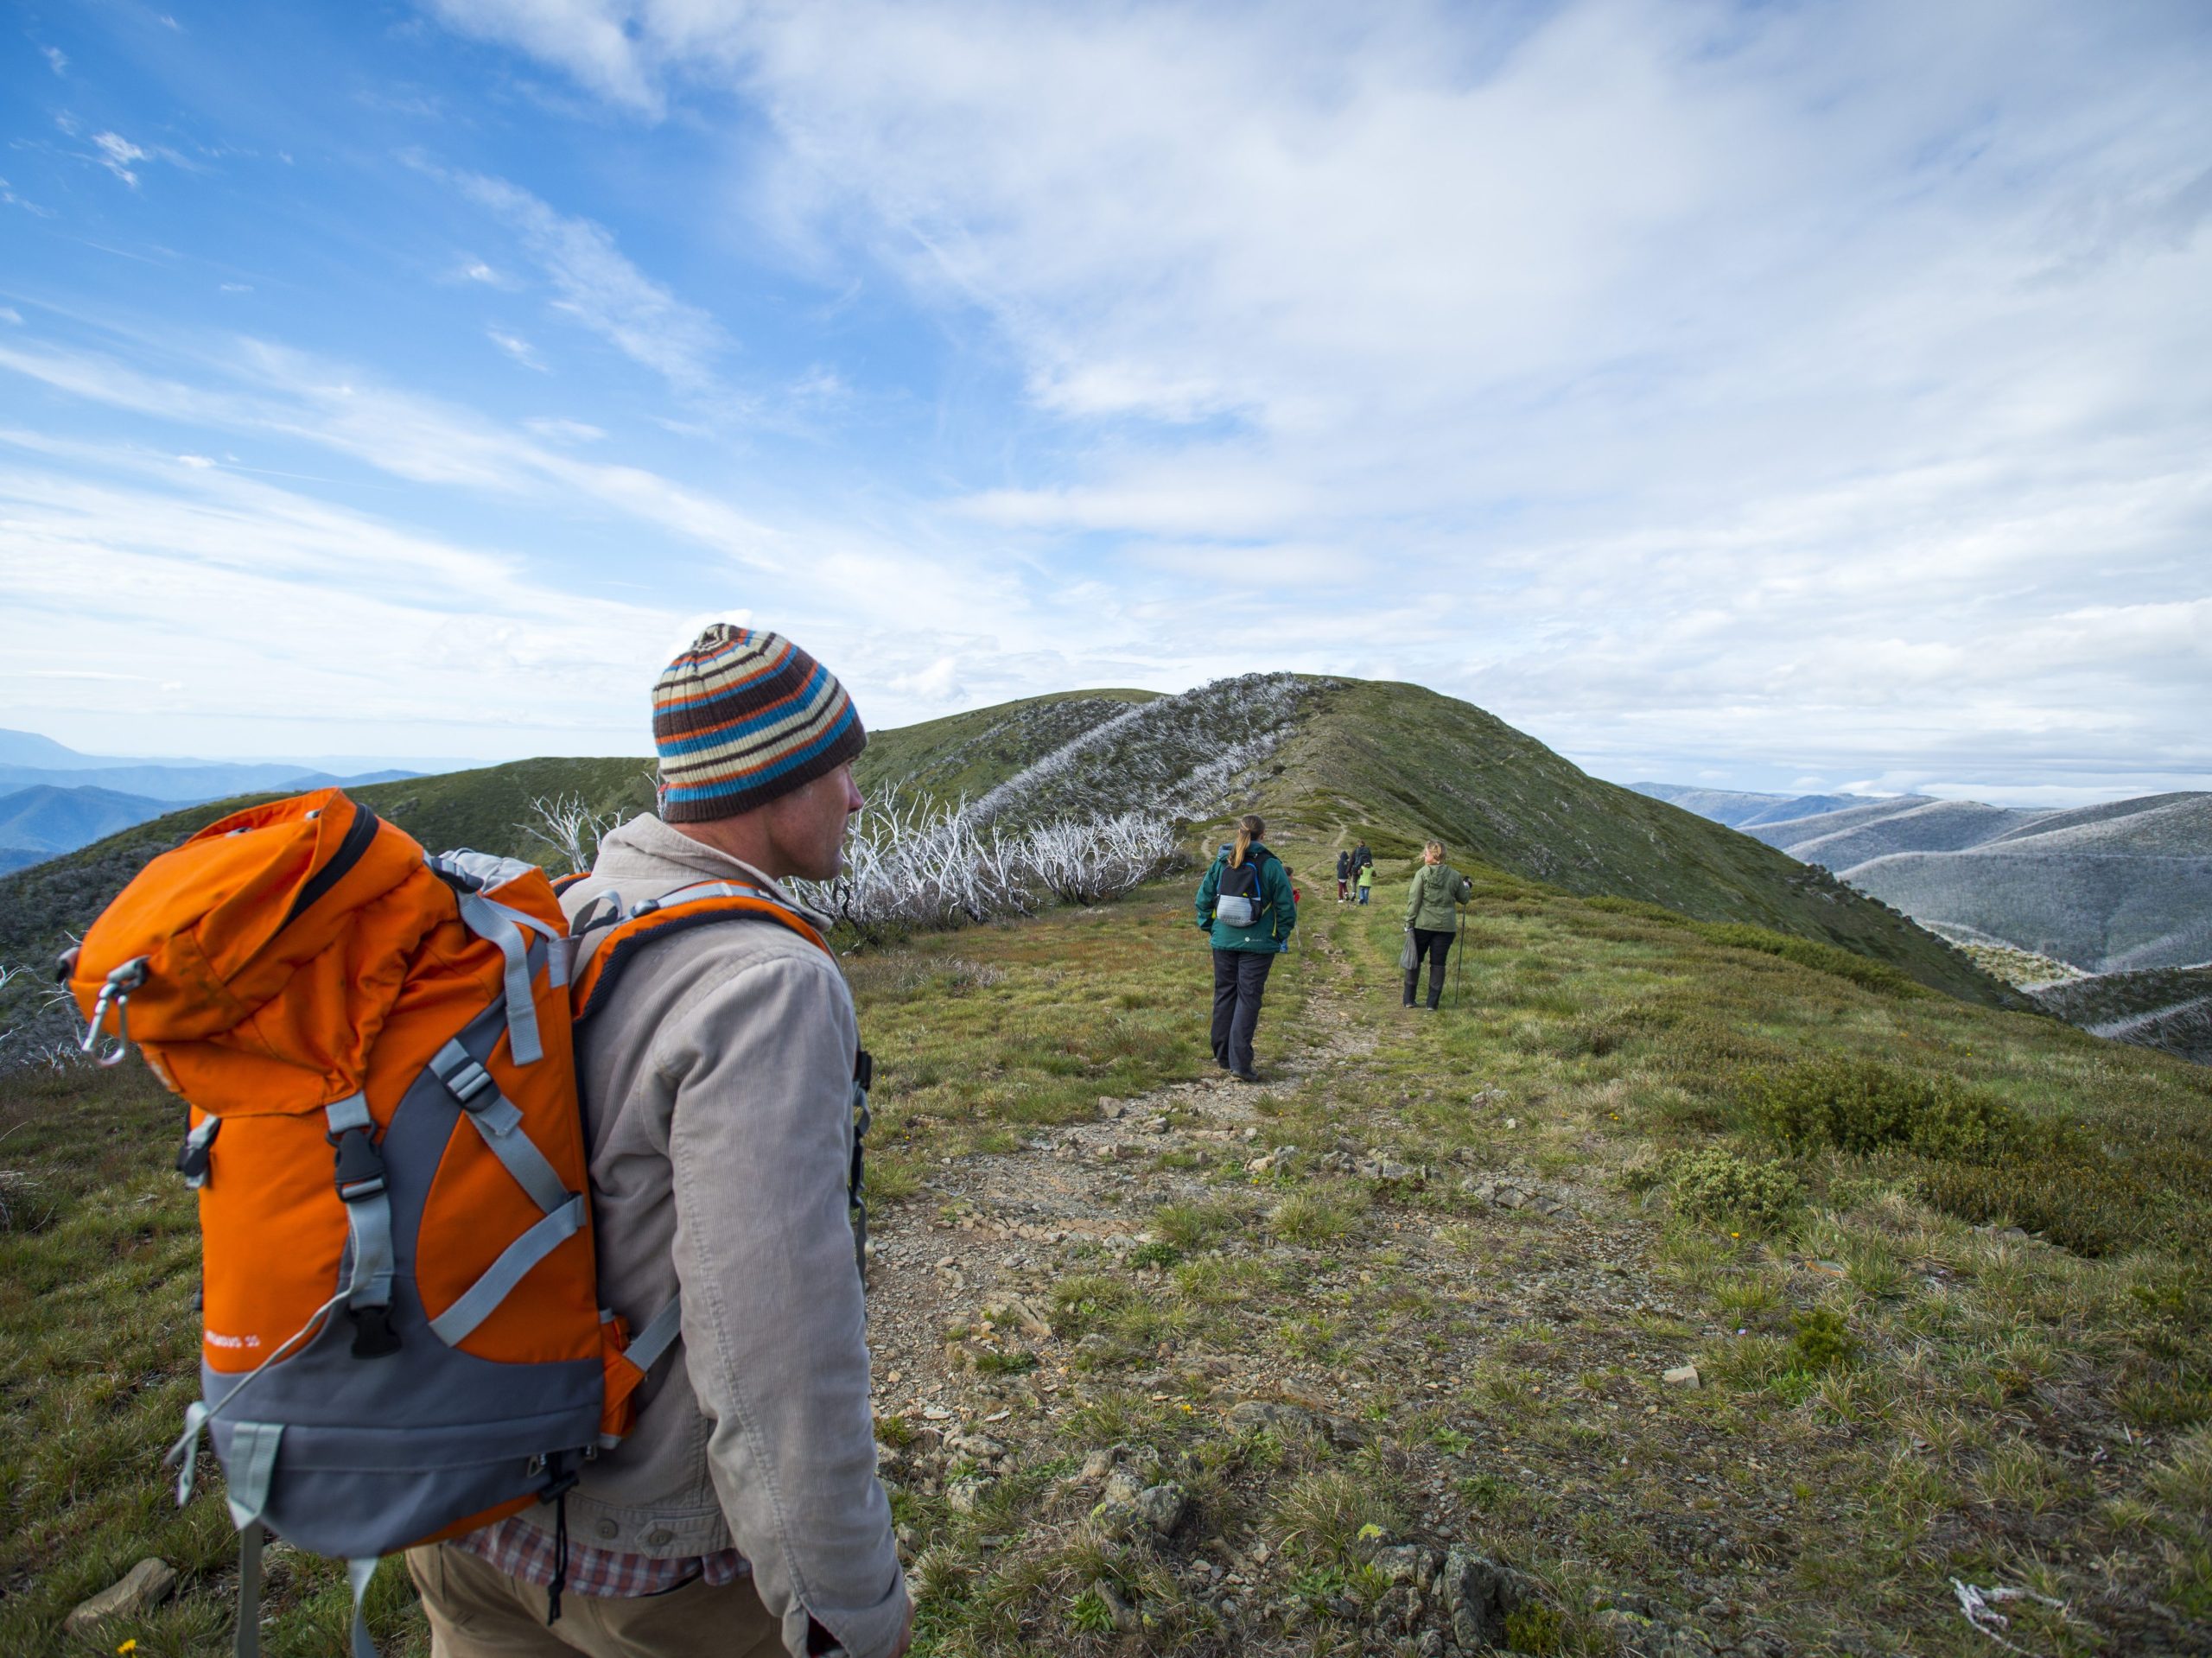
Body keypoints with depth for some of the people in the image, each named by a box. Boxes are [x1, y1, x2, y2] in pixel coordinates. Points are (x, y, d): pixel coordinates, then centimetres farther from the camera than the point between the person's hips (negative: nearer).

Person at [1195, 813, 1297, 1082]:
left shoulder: (1222, 863, 1)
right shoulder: (1270, 865, -9)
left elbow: (1203, 898, 5)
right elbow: (1286, 906, -6)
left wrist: (1209, 927, 15)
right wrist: (1281, 937, 7)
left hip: (1223, 941, 3)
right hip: (1258, 944, -3)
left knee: (1224, 996, 14)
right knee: (1248, 999, 0)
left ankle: (1223, 1056, 24)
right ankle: (1240, 1063, -3)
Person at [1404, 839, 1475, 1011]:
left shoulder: (1422, 873, -9)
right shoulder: (1455, 876, -1)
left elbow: (1414, 900, -11)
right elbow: (1464, 899, 10)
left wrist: (1409, 921, -5)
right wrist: (1467, 887, 31)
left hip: (1422, 925, -1)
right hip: (1445, 926, 2)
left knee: (1415, 960, 12)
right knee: (1438, 964, 8)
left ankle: (1409, 999, 16)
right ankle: (1433, 1003, 9)